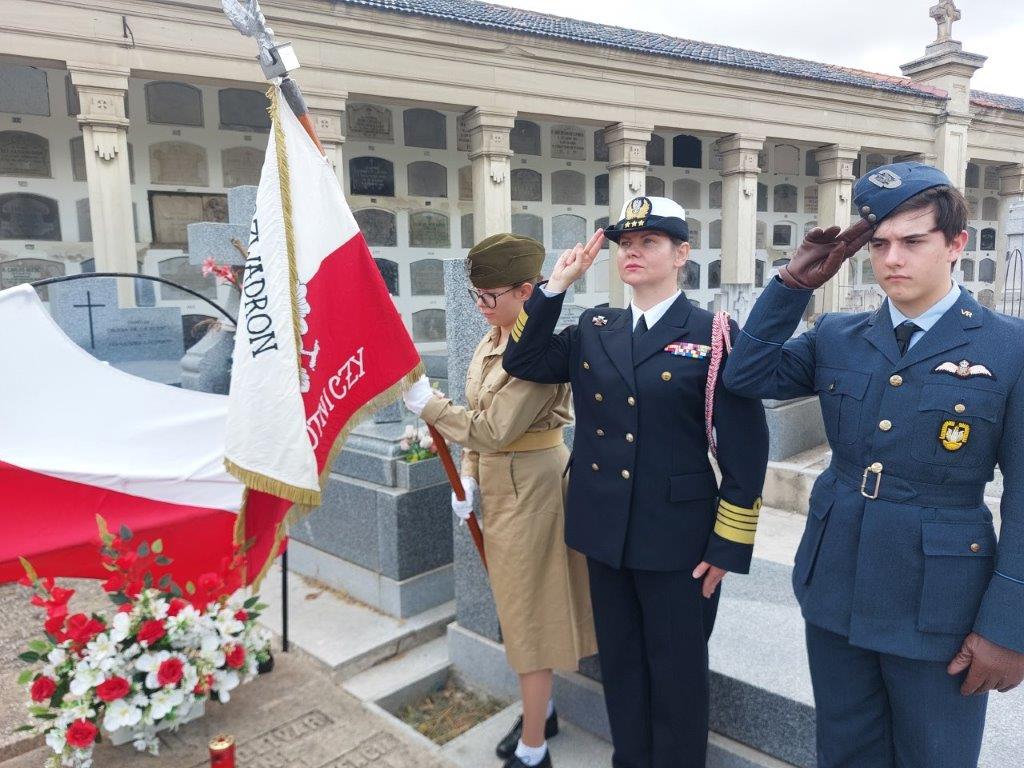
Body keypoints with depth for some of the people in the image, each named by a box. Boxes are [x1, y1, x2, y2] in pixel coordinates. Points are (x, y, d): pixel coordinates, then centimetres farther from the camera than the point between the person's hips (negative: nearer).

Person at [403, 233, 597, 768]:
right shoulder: (492, 340, 7)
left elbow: (496, 429, -25)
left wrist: (426, 403, -20)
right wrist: (468, 477, 4)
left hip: (531, 486, -9)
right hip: (499, 483, 9)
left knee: (528, 609, 3)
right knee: (520, 604, 20)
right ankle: (541, 710, 41)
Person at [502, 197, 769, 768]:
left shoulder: (713, 334, -9)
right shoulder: (593, 330, 6)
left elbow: (746, 447, -9)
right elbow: (522, 362, 3)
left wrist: (728, 544, -10)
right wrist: (557, 286, -5)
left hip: (678, 539, -4)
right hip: (605, 534, 5)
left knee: (677, 674, 13)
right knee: (621, 666, 20)